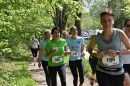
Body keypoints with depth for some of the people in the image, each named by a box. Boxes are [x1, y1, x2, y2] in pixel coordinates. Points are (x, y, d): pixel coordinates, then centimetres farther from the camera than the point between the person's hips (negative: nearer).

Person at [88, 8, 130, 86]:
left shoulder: (119, 34, -12)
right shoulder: (96, 37, -9)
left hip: (118, 72, 1)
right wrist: (96, 55, -11)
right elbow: (90, 49, 9)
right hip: (102, 72, -1)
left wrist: (117, 53, -20)